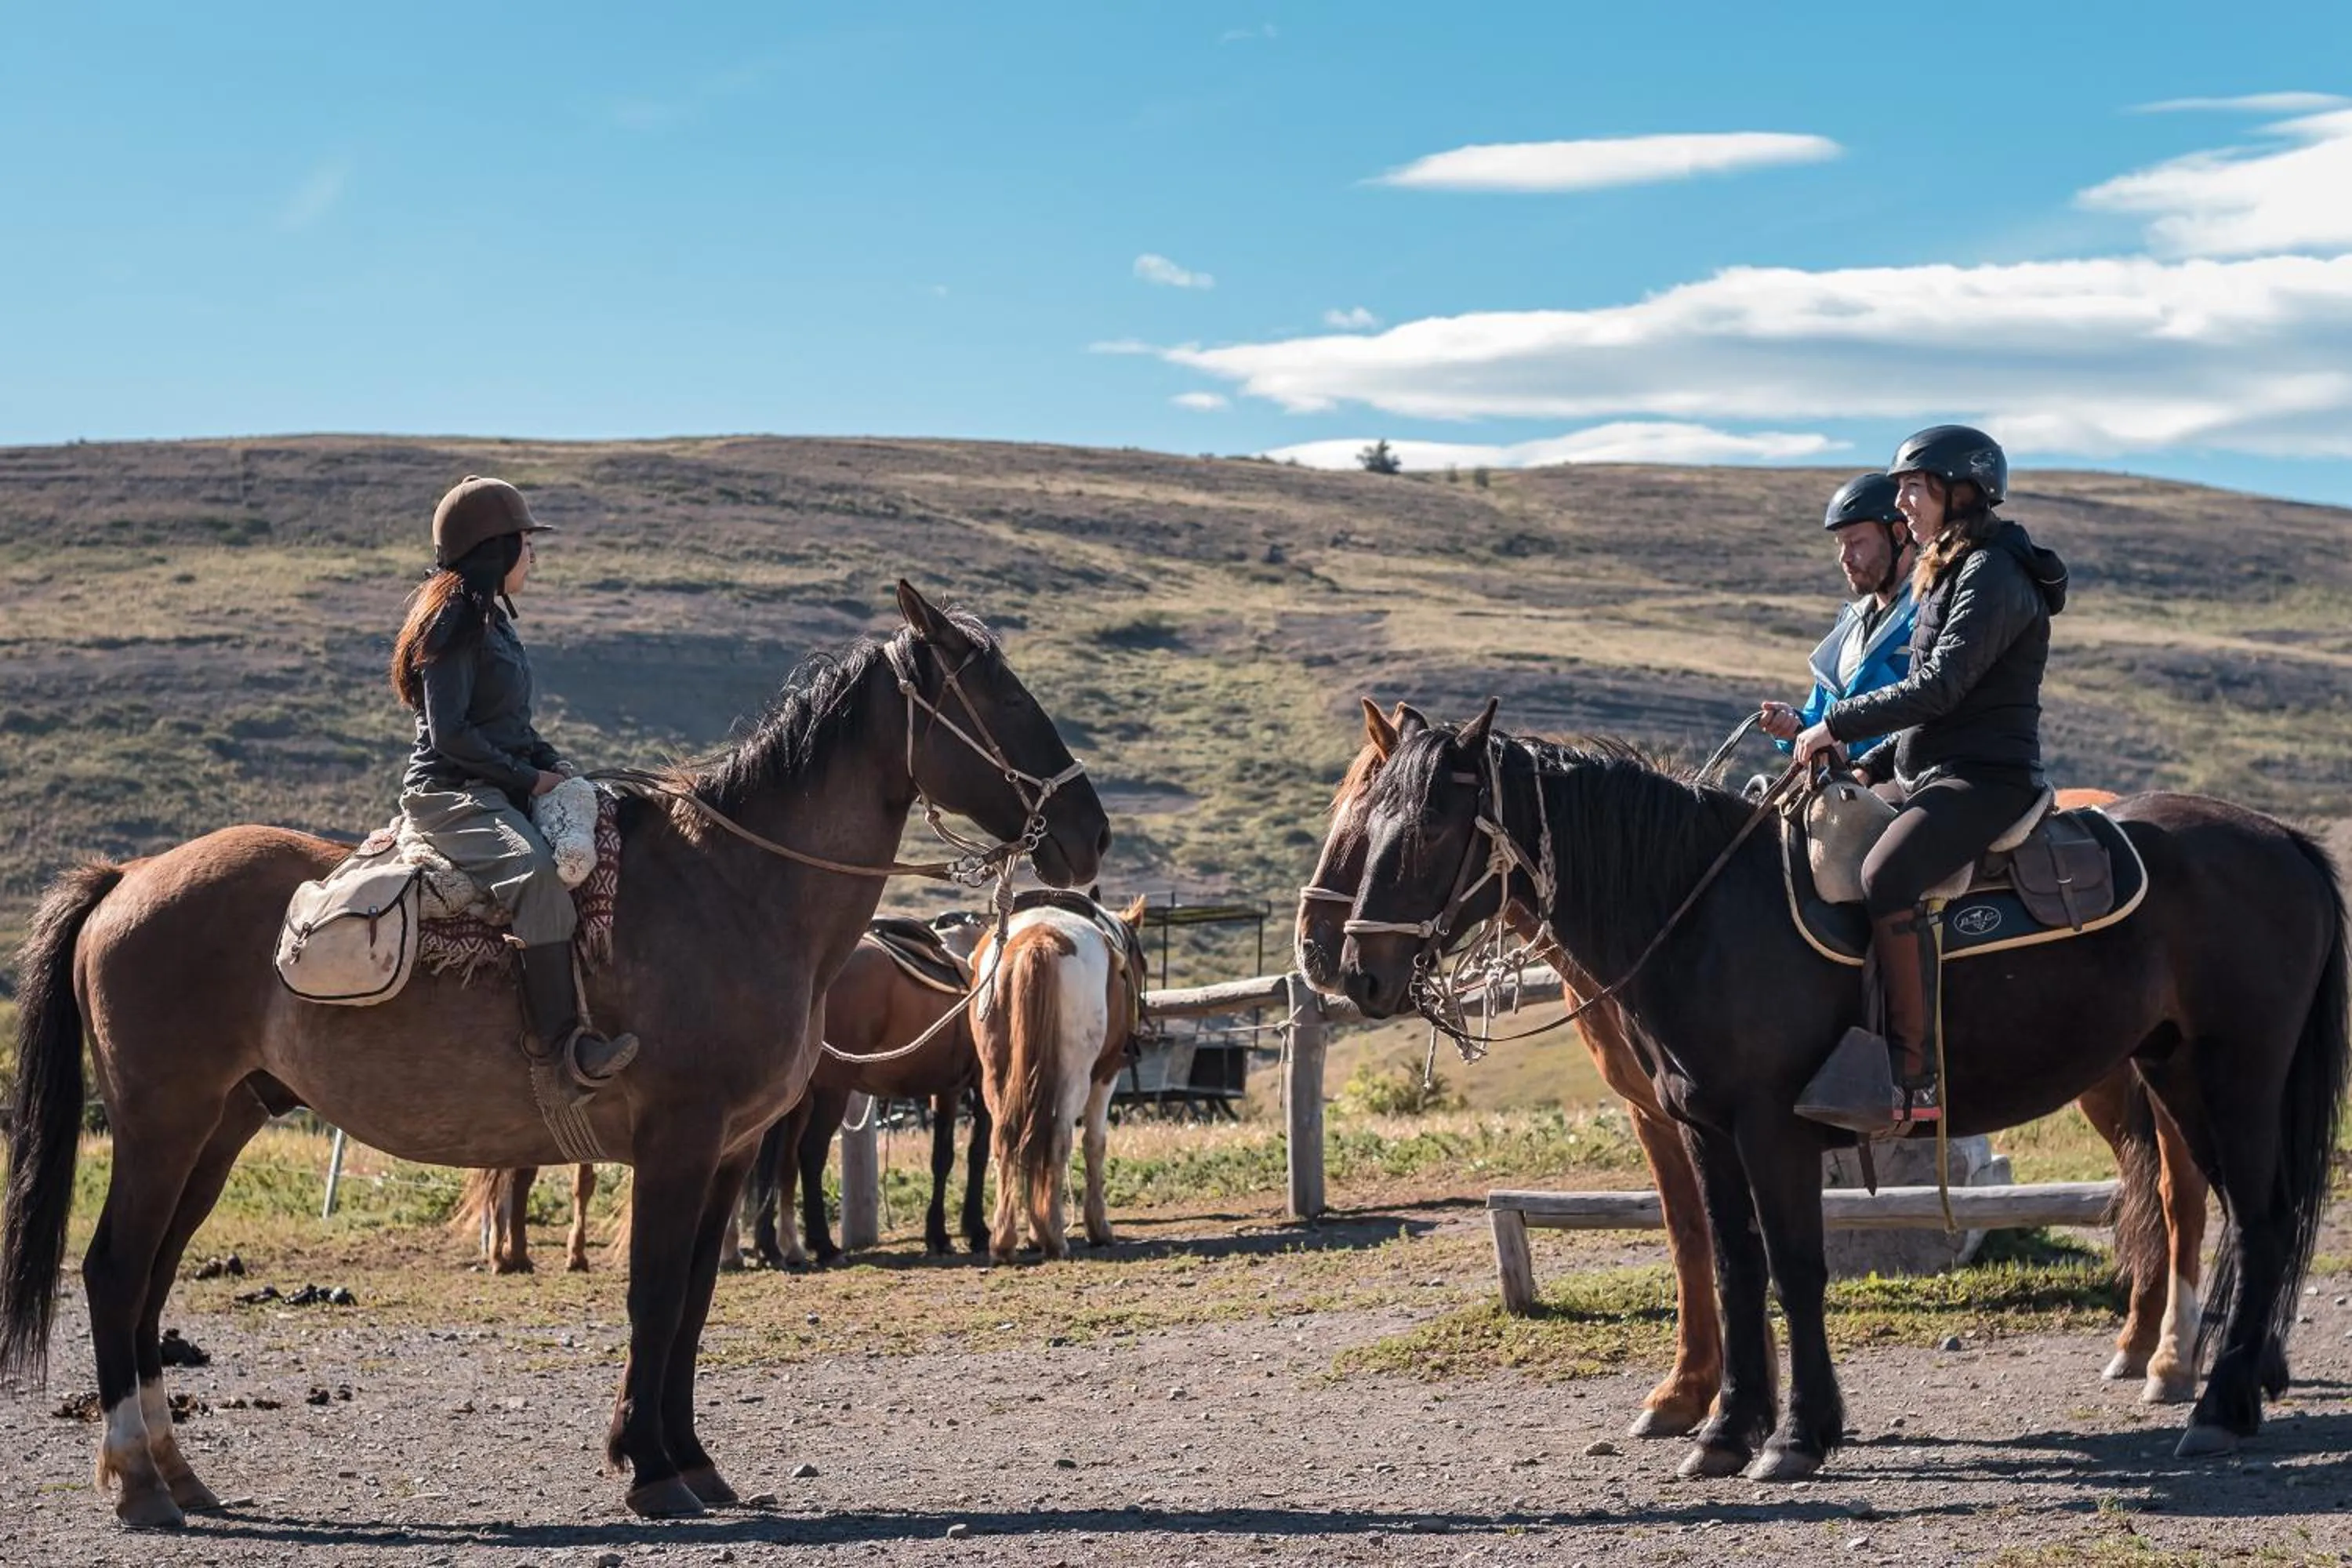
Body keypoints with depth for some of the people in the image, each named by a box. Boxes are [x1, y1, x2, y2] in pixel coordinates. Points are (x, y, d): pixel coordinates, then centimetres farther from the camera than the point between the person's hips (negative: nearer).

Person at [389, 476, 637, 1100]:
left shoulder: (493, 617, 20)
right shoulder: (455, 621, -11)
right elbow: (450, 733, -18)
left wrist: (553, 766, 8)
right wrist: (528, 778, -13)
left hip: (499, 790, 10)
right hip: (450, 793, -10)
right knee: (537, 874, -34)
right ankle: (559, 1037, -39)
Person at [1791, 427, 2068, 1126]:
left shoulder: (1994, 576, -12)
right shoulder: (1949, 574, 20)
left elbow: (1941, 687, -21)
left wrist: (1838, 724, -15)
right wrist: (1872, 763, 12)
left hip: (1986, 779, -11)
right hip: (1924, 775, 11)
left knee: (1885, 877, -34)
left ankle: (1915, 1077, -33)